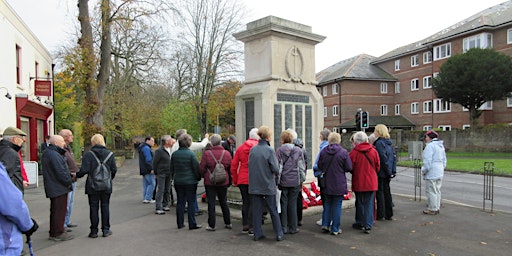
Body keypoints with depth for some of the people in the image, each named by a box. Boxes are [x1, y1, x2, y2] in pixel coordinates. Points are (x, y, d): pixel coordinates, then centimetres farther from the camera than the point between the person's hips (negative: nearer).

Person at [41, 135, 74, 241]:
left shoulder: (47, 153, 14)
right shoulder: (54, 155, -21)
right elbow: (60, 172, -22)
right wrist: (69, 182, -12)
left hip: (53, 188, 11)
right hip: (58, 188, -11)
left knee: (55, 210, 19)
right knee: (60, 210, -2)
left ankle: (54, 232, 29)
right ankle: (57, 233, 4)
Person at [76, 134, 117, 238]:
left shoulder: (88, 154, -9)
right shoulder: (109, 154, 0)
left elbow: (84, 170, -14)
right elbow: (114, 170, 2)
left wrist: (76, 176, 5)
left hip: (92, 186, -2)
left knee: (93, 207, 7)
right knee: (105, 206, 10)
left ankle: (94, 231, 12)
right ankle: (106, 230, 14)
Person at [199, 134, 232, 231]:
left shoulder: (206, 153, -12)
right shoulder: (227, 153, -4)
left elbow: (201, 168, -6)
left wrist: (203, 176, 14)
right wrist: (229, 180, 21)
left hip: (210, 182, -3)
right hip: (223, 182, 3)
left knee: (211, 203, 5)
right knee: (224, 203, 17)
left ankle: (211, 225, 9)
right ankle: (228, 223, 24)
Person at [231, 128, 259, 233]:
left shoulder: (240, 148, 5)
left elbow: (233, 167, 6)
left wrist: (235, 181, 14)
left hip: (242, 180, 4)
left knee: (245, 202, 15)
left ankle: (244, 225, 21)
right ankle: (251, 226, 6)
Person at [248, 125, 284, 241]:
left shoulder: (252, 149, 0)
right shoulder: (270, 150, -13)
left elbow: (250, 165, 6)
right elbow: (275, 169, -13)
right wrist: (276, 173, 7)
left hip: (254, 185, 4)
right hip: (268, 185, -3)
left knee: (256, 210, 11)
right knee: (273, 210, 9)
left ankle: (257, 234, 16)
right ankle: (279, 234, 14)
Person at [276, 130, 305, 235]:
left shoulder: (279, 150, -5)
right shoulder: (298, 150, 2)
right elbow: (302, 167, 4)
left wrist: (276, 181, -1)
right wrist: (302, 182, 12)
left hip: (283, 181, -2)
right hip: (295, 181, 2)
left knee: (283, 204, 7)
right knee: (293, 204, 8)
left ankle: (283, 228, 12)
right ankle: (293, 228, 14)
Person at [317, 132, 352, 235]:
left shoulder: (323, 151, -5)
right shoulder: (343, 152, -13)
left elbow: (319, 166, 2)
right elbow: (349, 168, -9)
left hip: (326, 184, 3)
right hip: (339, 184, -3)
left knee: (327, 204, 19)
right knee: (337, 205, 6)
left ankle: (325, 224, 18)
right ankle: (335, 229, 12)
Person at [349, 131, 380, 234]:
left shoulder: (354, 152, -12)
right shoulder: (374, 151, -3)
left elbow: (350, 168, -7)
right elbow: (378, 167, 5)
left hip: (358, 182, -2)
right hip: (371, 182, 2)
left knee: (359, 203, 13)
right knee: (369, 204, 7)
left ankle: (360, 223, 25)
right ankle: (368, 225, 5)